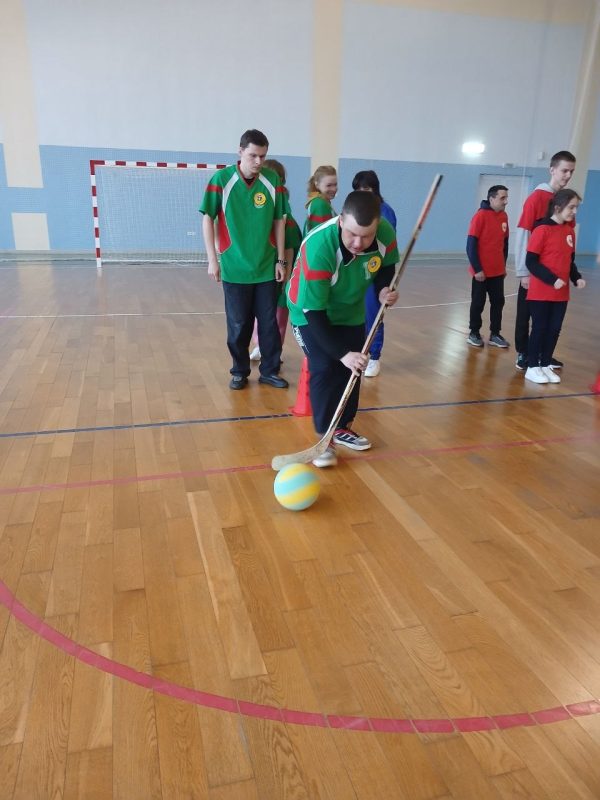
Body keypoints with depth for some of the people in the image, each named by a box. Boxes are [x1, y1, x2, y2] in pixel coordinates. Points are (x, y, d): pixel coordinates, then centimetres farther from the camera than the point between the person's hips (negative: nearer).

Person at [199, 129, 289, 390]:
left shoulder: (273, 180, 0)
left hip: (267, 267, 2)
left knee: (269, 322, 7)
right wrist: (212, 259, -6)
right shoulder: (221, 179, -7)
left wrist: (281, 260, 5)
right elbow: (208, 218, -3)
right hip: (234, 268, -2)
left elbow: (278, 221, 6)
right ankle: (240, 371, 23)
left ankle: (270, 371, 20)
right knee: (238, 324, 7)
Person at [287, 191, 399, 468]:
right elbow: (314, 311, -36)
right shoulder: (318, 248, -40)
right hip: (311, 312, -5)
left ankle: (343, 427, 24)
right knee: (324, 369, -16)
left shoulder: (386, 234, -25)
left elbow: (387, 267, -1)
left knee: (352, 369, 7)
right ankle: (324, 437, -3)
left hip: (351, 310, 5)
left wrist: (384, 289, -23)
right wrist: (342, 352, -39)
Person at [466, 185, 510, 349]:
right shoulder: (481, 216, -13)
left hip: (498, 271, 6)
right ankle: (474, 333, 20)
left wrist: (504, 264, 12)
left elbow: (505, 242, 14)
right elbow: (471, 245, -15)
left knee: (498, 302, 8)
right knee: (478, 303, 6)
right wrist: (477, 269, -15)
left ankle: (495, 335, 18)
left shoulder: (504, 216, 6)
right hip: (481, 272, -6)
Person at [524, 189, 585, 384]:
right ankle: (532, 368, 13)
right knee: (540, 328, 1)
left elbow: (570, 260, 16)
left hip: (561, 293, 6)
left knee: (554, 329, 9)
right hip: (540, 292, -6)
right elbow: (531, 262, -14)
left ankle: (545, 365, 22)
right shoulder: (542, 230, -12)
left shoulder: (570, 231, 8)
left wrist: (576, 277, -1)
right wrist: (552, 280, -18)